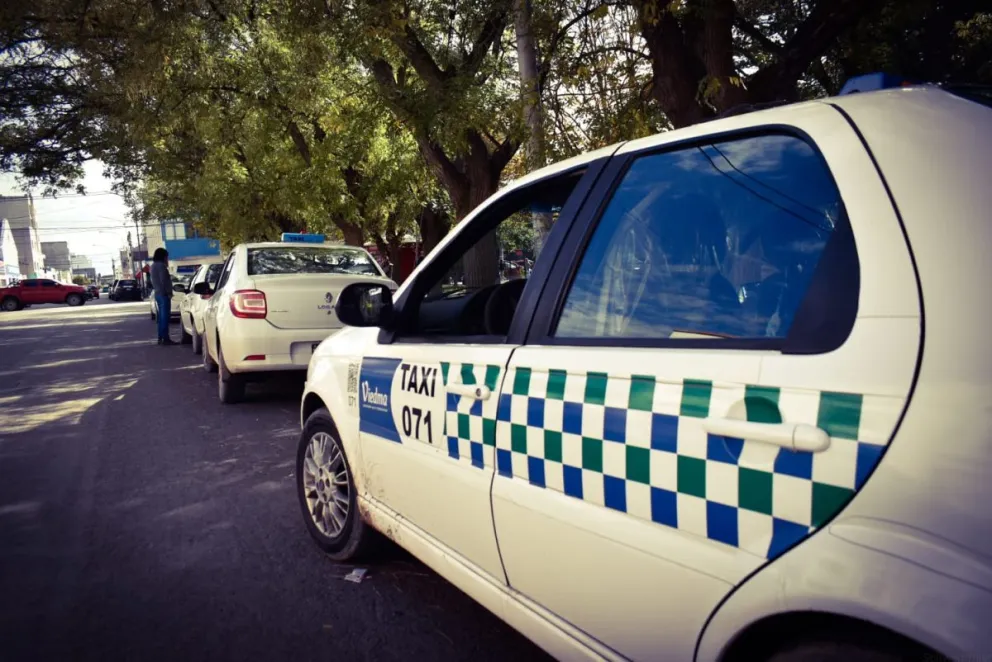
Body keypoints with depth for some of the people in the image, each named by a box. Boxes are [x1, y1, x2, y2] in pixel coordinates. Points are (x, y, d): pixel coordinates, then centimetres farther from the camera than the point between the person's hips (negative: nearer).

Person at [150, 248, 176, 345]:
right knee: (165, 316, -9)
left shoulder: (153, 265, 17)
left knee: (161, 316, 12)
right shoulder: (161, 265, -13)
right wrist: (168, 292, -15)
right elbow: (164, 281, -19)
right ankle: (165, 338, -10)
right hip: (164, 294, -10)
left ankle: (161, 338, 15)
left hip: (158, 293, 10)